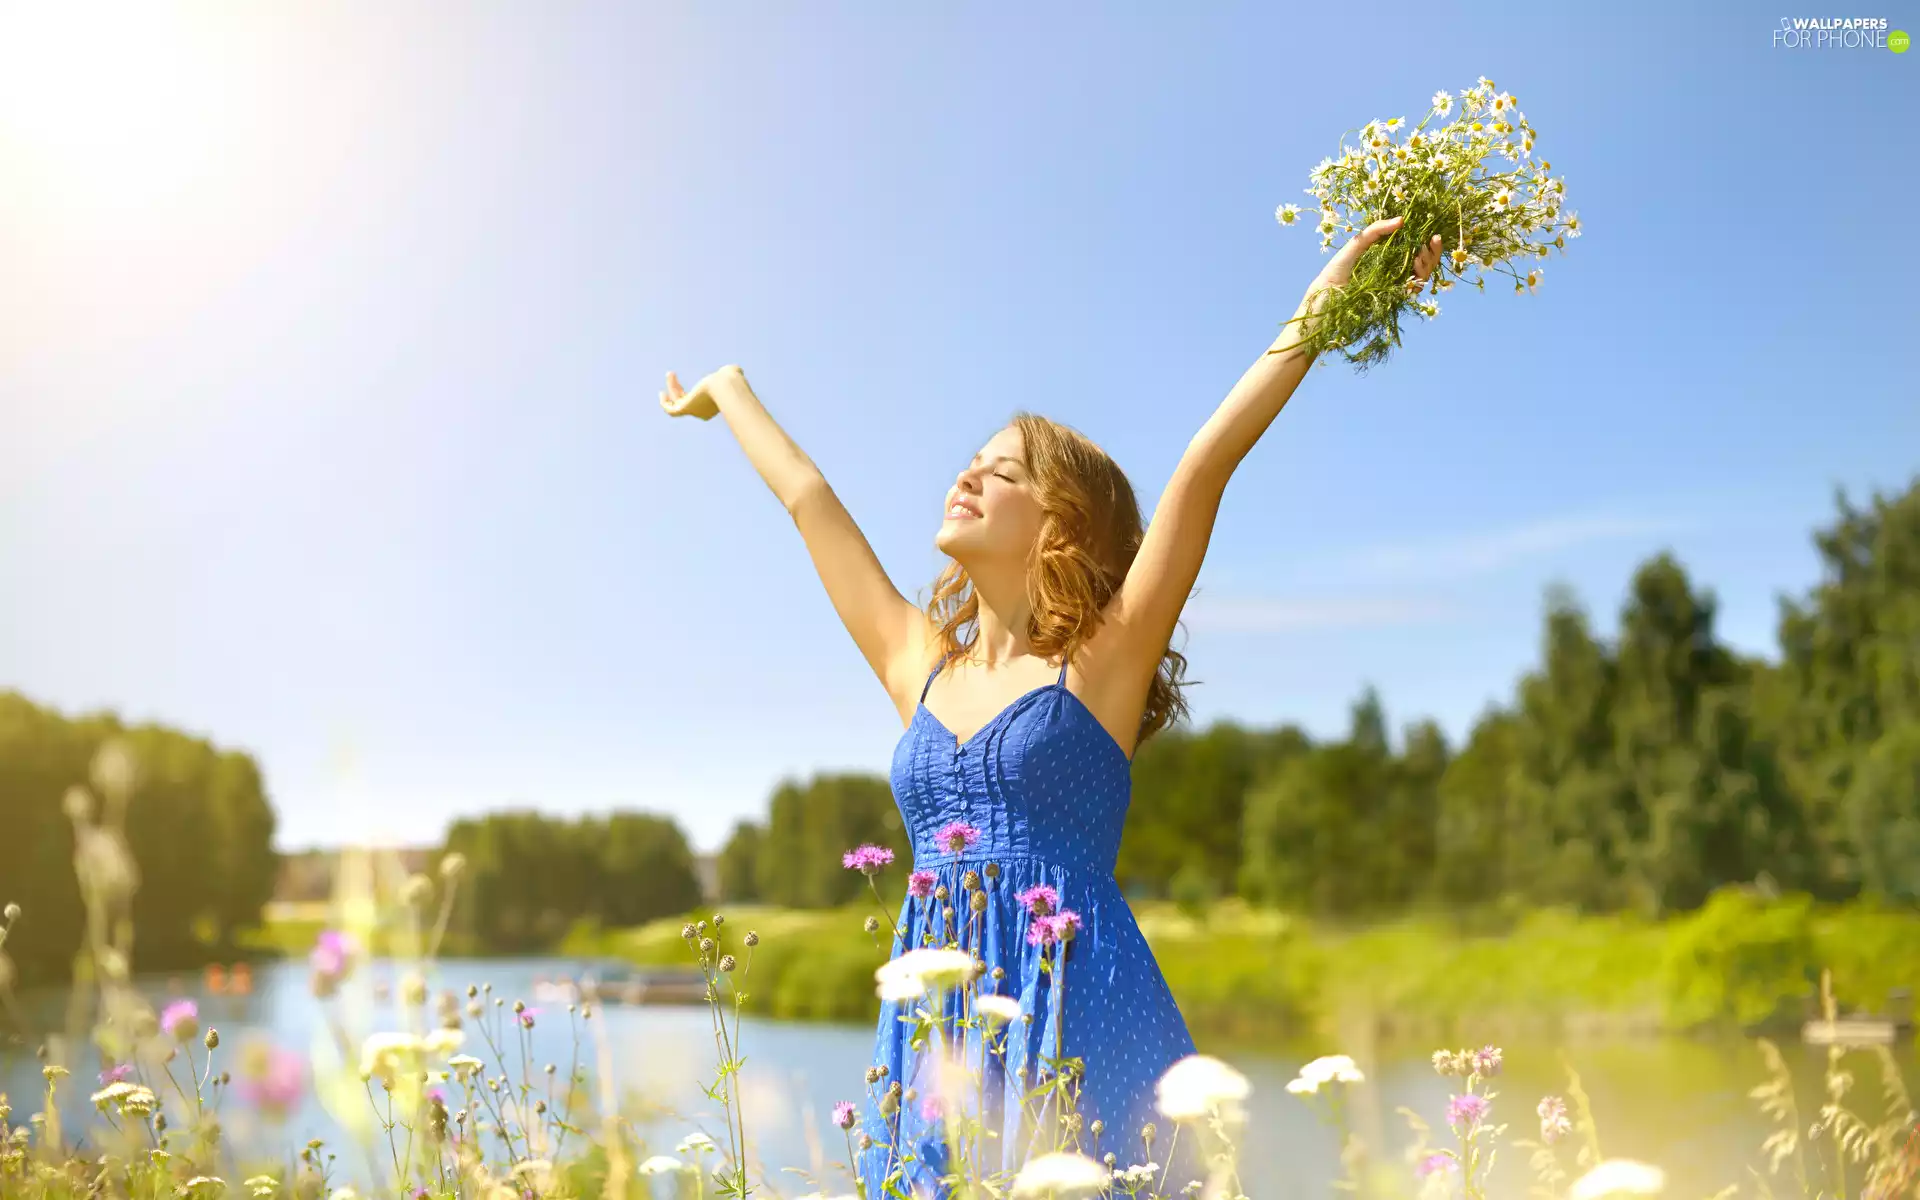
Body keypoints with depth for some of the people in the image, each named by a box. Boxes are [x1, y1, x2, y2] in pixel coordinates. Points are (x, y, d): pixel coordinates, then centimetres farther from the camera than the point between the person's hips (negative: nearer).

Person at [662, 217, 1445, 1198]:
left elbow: (1205, 466, -6)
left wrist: (1323, 302, -12)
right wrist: (730, 391, 35)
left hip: (1076, 1008, -4)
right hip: (938, 1015, 5)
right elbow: (810, 501, 24)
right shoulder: (921, 669, 13)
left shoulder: (1104, 664, 1)